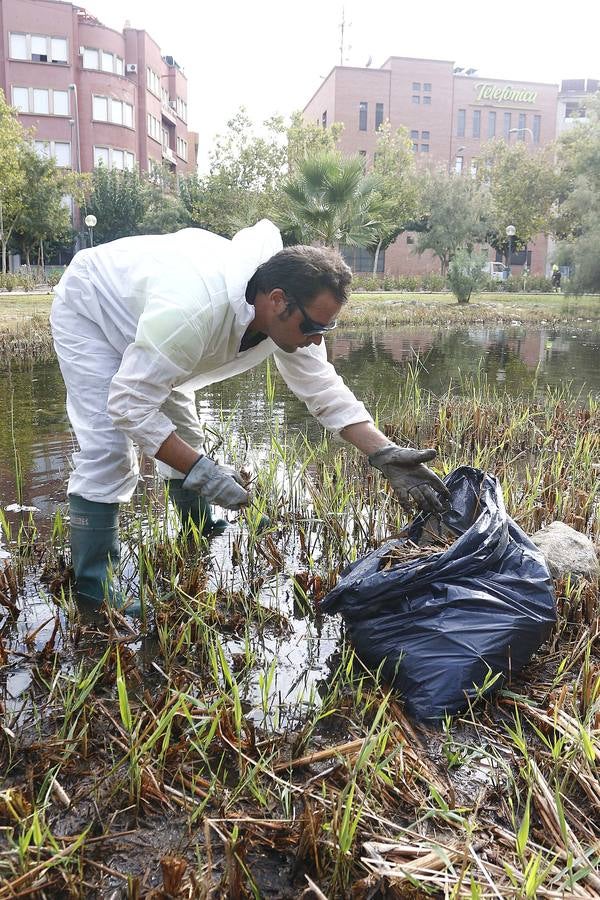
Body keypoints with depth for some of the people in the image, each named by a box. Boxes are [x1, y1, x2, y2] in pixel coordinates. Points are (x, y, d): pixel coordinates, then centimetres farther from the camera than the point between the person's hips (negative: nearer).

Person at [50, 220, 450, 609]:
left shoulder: (290, 314, -22)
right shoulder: (191, 312, -46)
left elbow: (324, 389, -15)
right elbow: (129, 404, -39)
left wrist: (385, 454, -26)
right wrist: (202, 470, -41)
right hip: (88, 309, -7)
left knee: (184, 435, 12)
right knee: (108, 451, -19)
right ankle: (93, 595, -8)